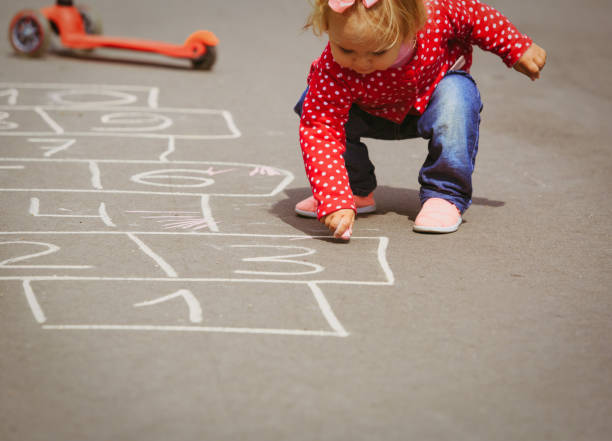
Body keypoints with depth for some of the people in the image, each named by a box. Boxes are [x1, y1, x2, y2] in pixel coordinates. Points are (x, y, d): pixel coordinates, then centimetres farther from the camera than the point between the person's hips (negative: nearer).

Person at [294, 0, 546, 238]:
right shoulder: (332, 73, -42)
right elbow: (320, 132, -44)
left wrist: (518, 49, -5)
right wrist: (334, 201, -55)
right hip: (374, 116, 0)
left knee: (455, 96, -33)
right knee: (313, 108, -25)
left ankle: (445, 194, -18)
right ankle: (356, 191, -3)